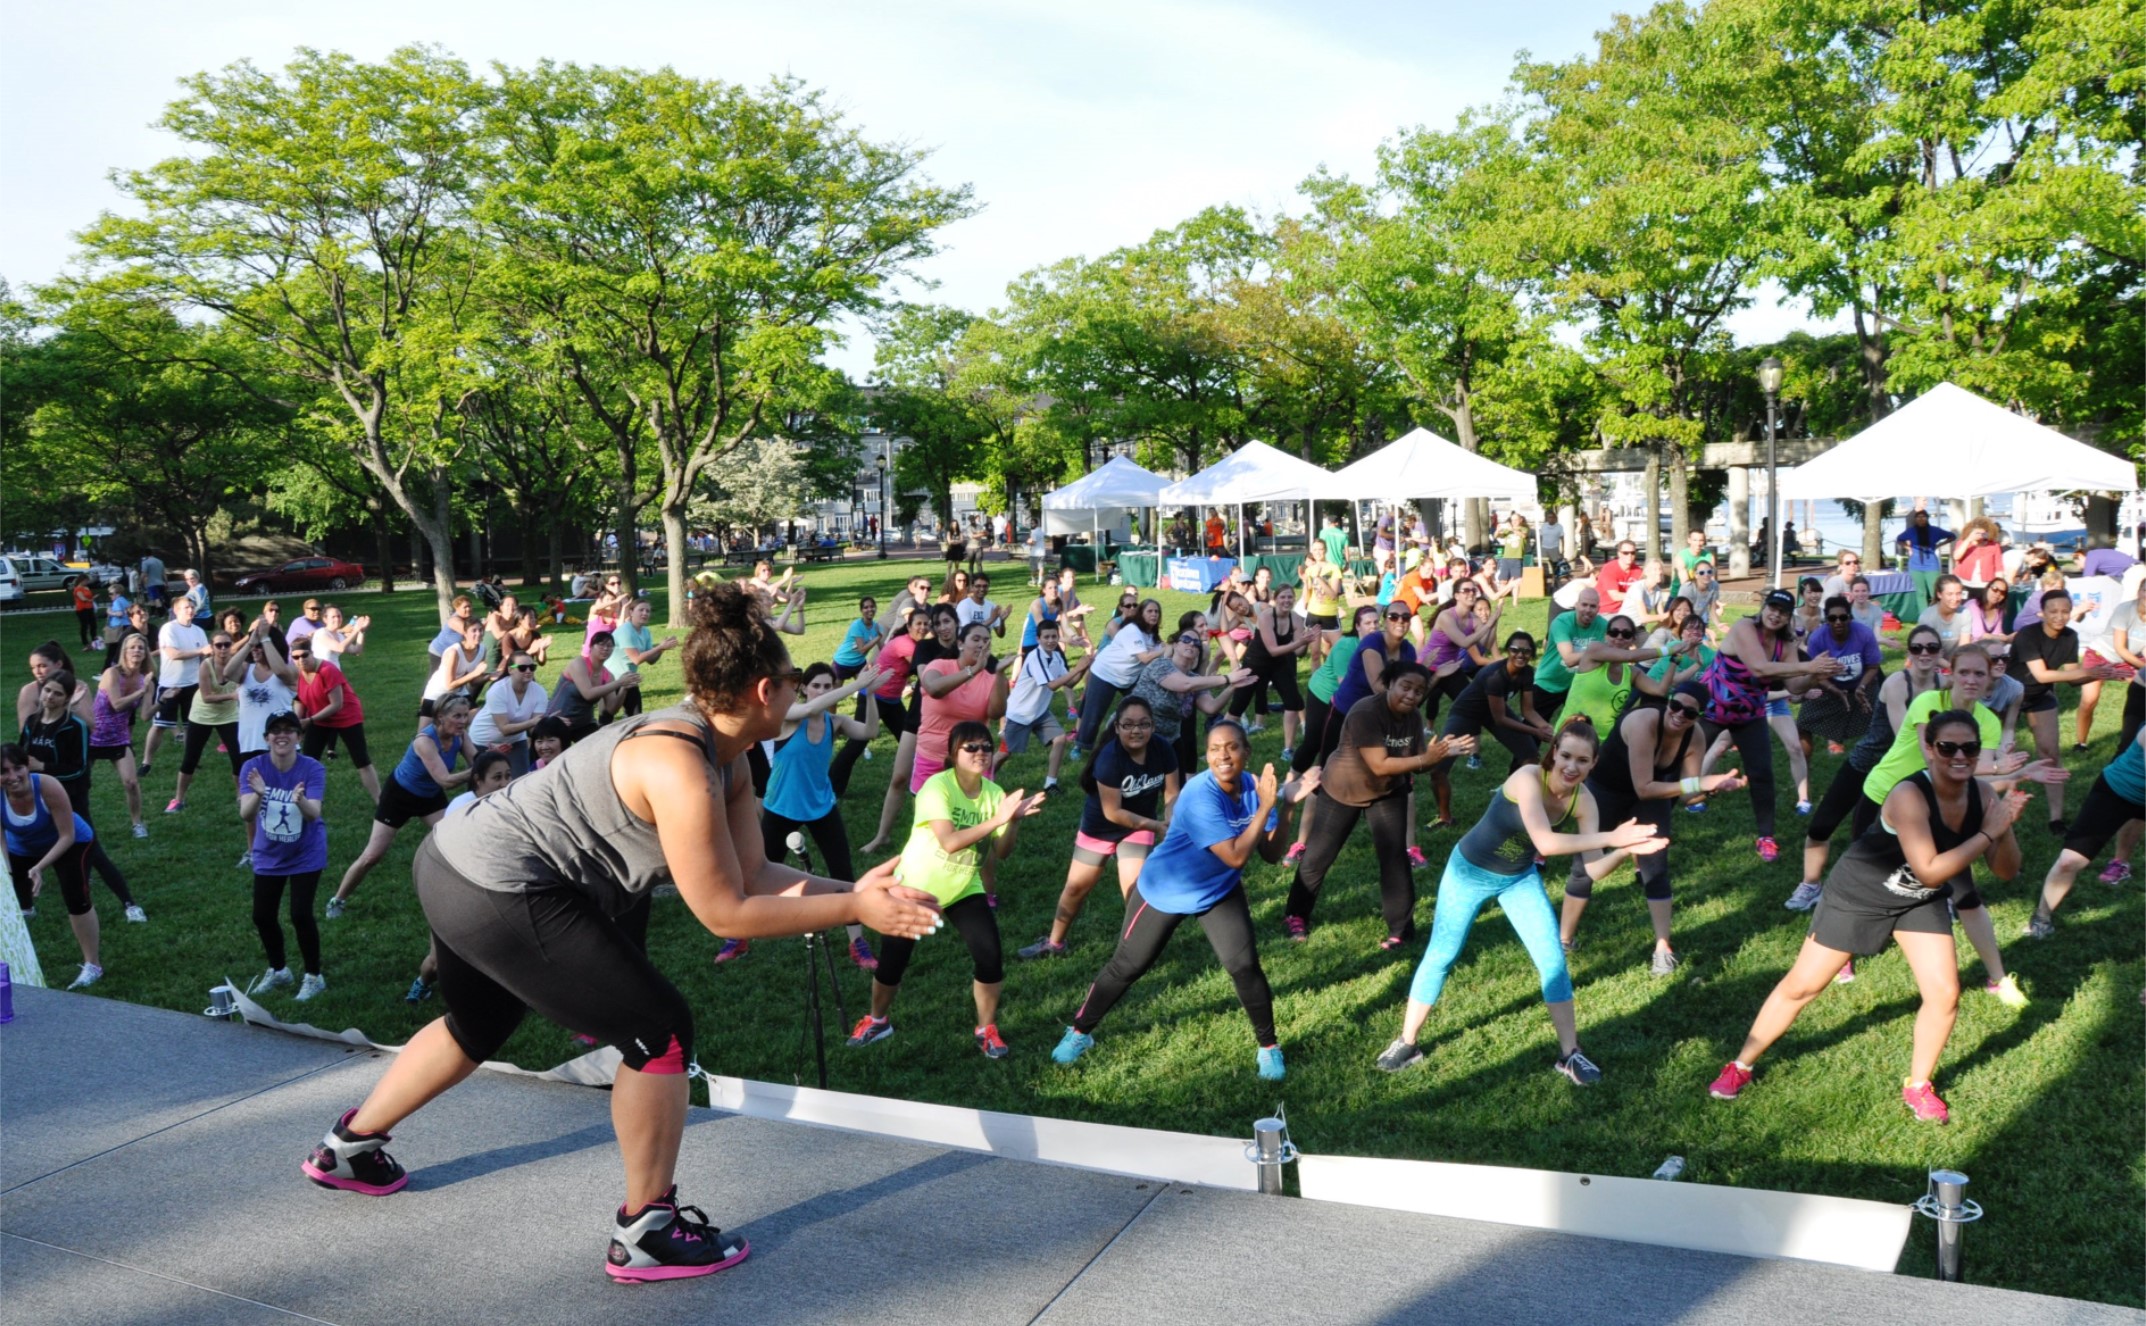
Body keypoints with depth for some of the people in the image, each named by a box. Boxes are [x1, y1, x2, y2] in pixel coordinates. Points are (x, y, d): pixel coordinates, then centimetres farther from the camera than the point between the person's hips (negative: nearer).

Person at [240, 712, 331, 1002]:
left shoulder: (312, 769, -20)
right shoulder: (253, 767, -16)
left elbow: (313, 813, -32)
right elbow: (245, 814, -26)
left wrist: (300, 800, -54)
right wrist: (258, 794, -47)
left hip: (306, 855, -3)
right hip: (268, 856, 3)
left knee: (301, 915, -11)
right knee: (262, 916, 7)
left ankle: (314, 977, 9)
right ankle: (278, 971, 33)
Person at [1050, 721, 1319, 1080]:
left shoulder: (1253, 787, -12)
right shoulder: (1200, 796, -32)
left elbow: (1271, 854, -12)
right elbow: (1236, 857, -34)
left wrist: (1287, 805, -23)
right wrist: (1265, 808, -36)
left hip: (1220, 891, 5)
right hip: (1164, 891, -4)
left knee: (1244, 966, -8)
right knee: (1126, 967, 6)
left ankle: (1268, 1046, 13)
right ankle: (1079, 1032, 26)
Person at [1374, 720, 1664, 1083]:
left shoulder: (1583, 802, -16)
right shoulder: (1528, 779, -33)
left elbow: (1593, 870, -17)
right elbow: (1546, 842, -43)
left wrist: (1625, 850, -35)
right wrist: (1610, 837, -44)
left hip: (1520, 879, 5)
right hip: (1470, 871, -4)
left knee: (1554, 961, 0)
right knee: (1440, 957, 5)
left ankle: (1569, 1053, 15)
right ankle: (1406, 1043, 20)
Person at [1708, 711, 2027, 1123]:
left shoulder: (1983, 794, -14)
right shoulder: (1909, 795, -33)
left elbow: (2006, 871, -11)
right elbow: (1930, 872, -34)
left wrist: (2005, 828, -29)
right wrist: (1987, 832, -34)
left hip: (1920, 902, 5)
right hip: (1857, 894, -5)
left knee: (1945, 993, -4)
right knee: (1802, 985, 2)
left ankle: (1918, 1087, 21)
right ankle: (1740, 1066, 18)